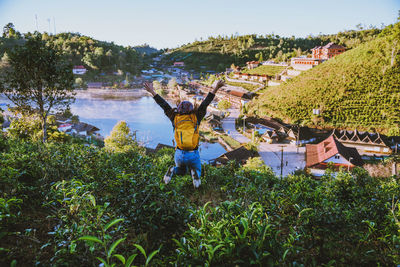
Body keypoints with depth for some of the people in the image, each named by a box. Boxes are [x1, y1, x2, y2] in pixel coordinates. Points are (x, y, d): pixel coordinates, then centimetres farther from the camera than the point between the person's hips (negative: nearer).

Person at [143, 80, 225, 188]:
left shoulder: (175, 118, 1)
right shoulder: (196, 118, -2)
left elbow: (164, 105, 5)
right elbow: (204, 105, -4)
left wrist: (152, 92, 11)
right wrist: (214, 90, -9)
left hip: (179, 154, 2)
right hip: (193, 155, -2)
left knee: (181, 171, 32)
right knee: (197, 171, 26)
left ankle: (173, 171, -3)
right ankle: (194, 173, -12)